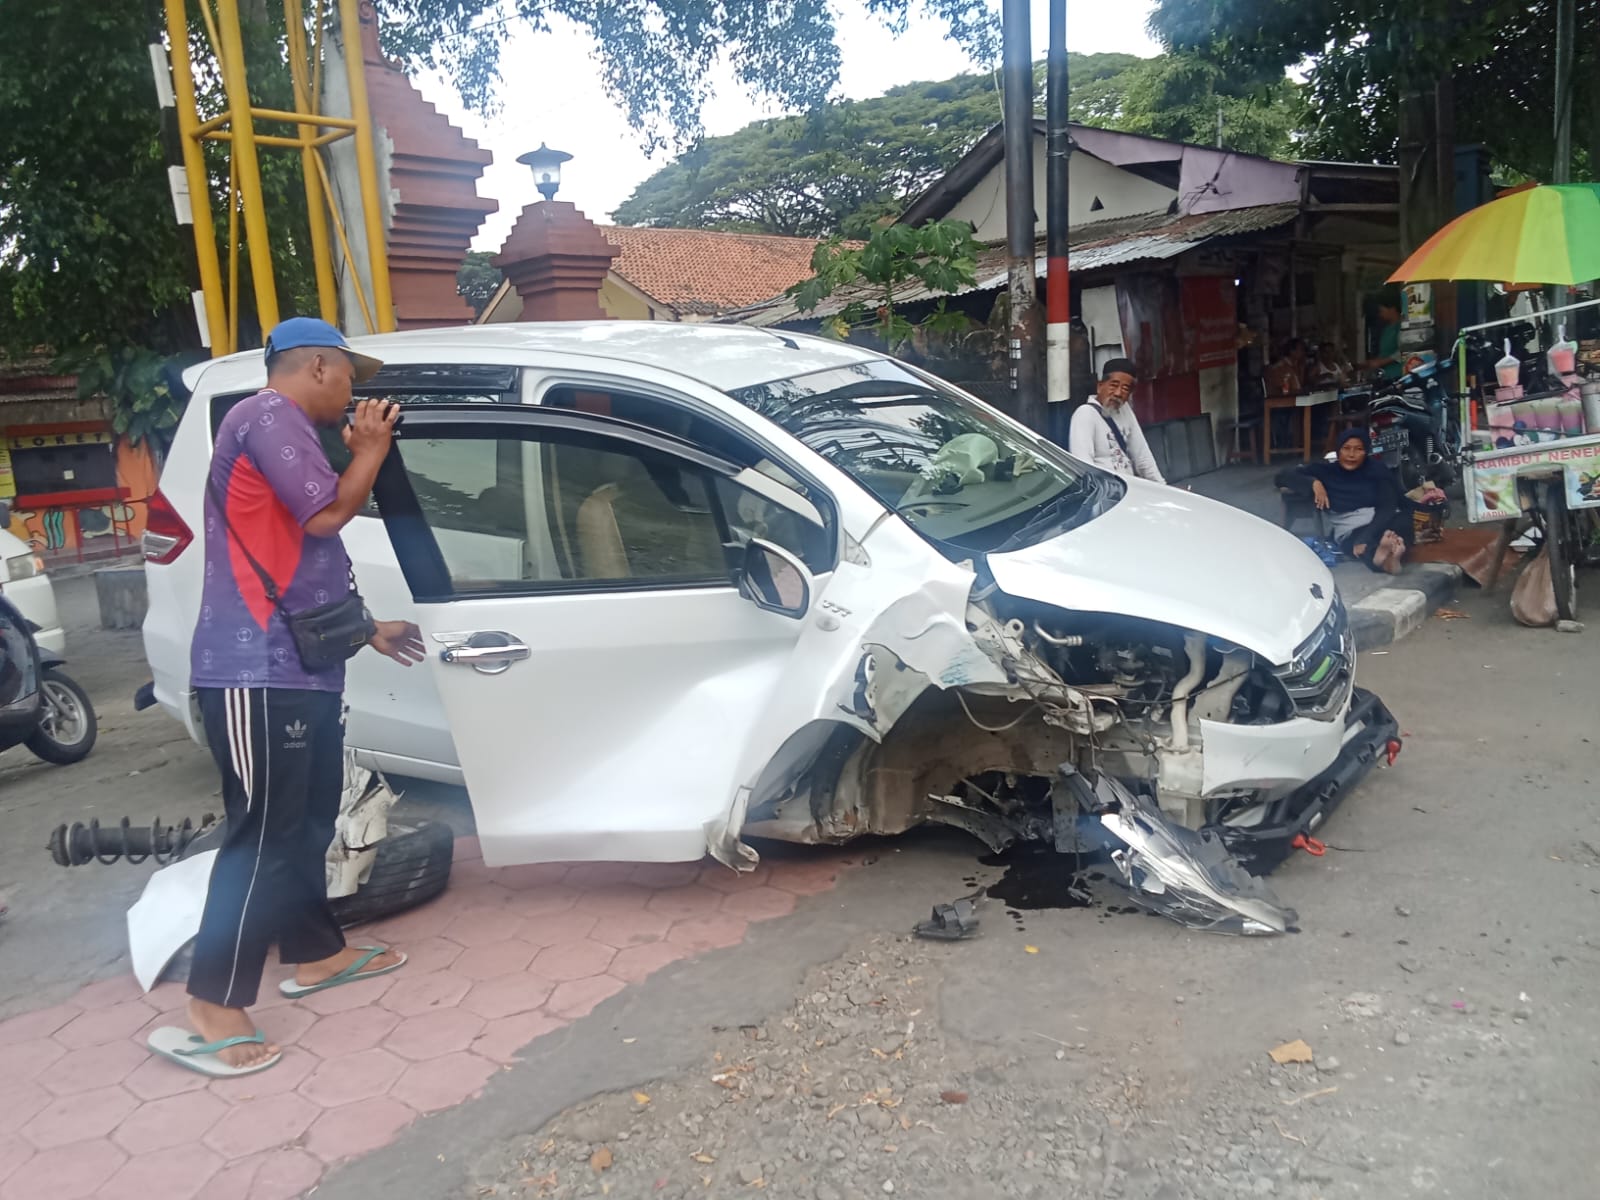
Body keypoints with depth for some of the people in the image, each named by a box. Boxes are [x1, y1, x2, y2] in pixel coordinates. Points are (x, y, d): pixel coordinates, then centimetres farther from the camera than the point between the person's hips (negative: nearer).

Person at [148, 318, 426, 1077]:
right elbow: (326, 514, -18)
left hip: (299, 670, 11)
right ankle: (211, 1011, -1)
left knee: (308, 821, 18)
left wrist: (366, 630, 29)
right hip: (260, 674, -11)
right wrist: (371, 449, -2)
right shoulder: (268, 415, -10)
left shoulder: (285, 430, 22)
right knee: (263, 835, -8)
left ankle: (315, 952, 31)